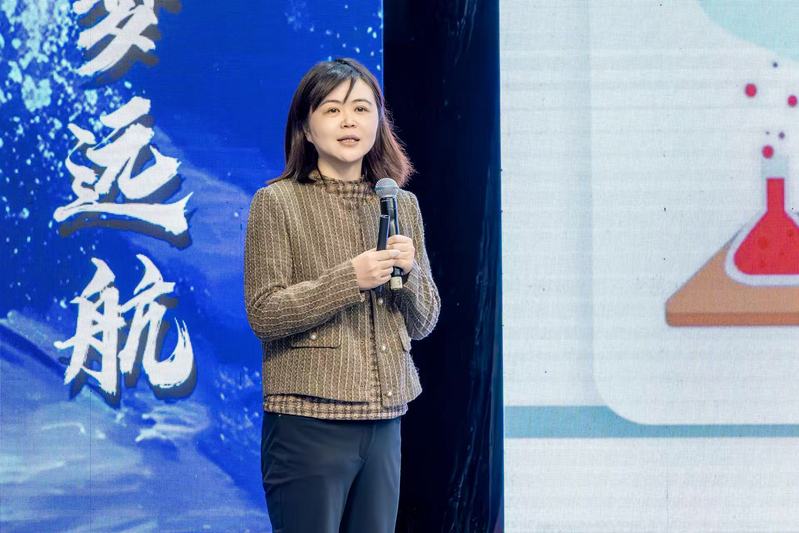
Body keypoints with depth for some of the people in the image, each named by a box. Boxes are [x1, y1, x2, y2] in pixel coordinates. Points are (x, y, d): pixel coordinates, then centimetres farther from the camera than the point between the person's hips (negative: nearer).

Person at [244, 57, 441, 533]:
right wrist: (350, 279, -19)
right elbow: (264, 315, -10)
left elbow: (423, 323, 13)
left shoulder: (402, 205, 11)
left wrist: (409, 272, -7)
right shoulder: (277, 203, -3)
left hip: (384, 422, 5)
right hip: (308, 419, -5)